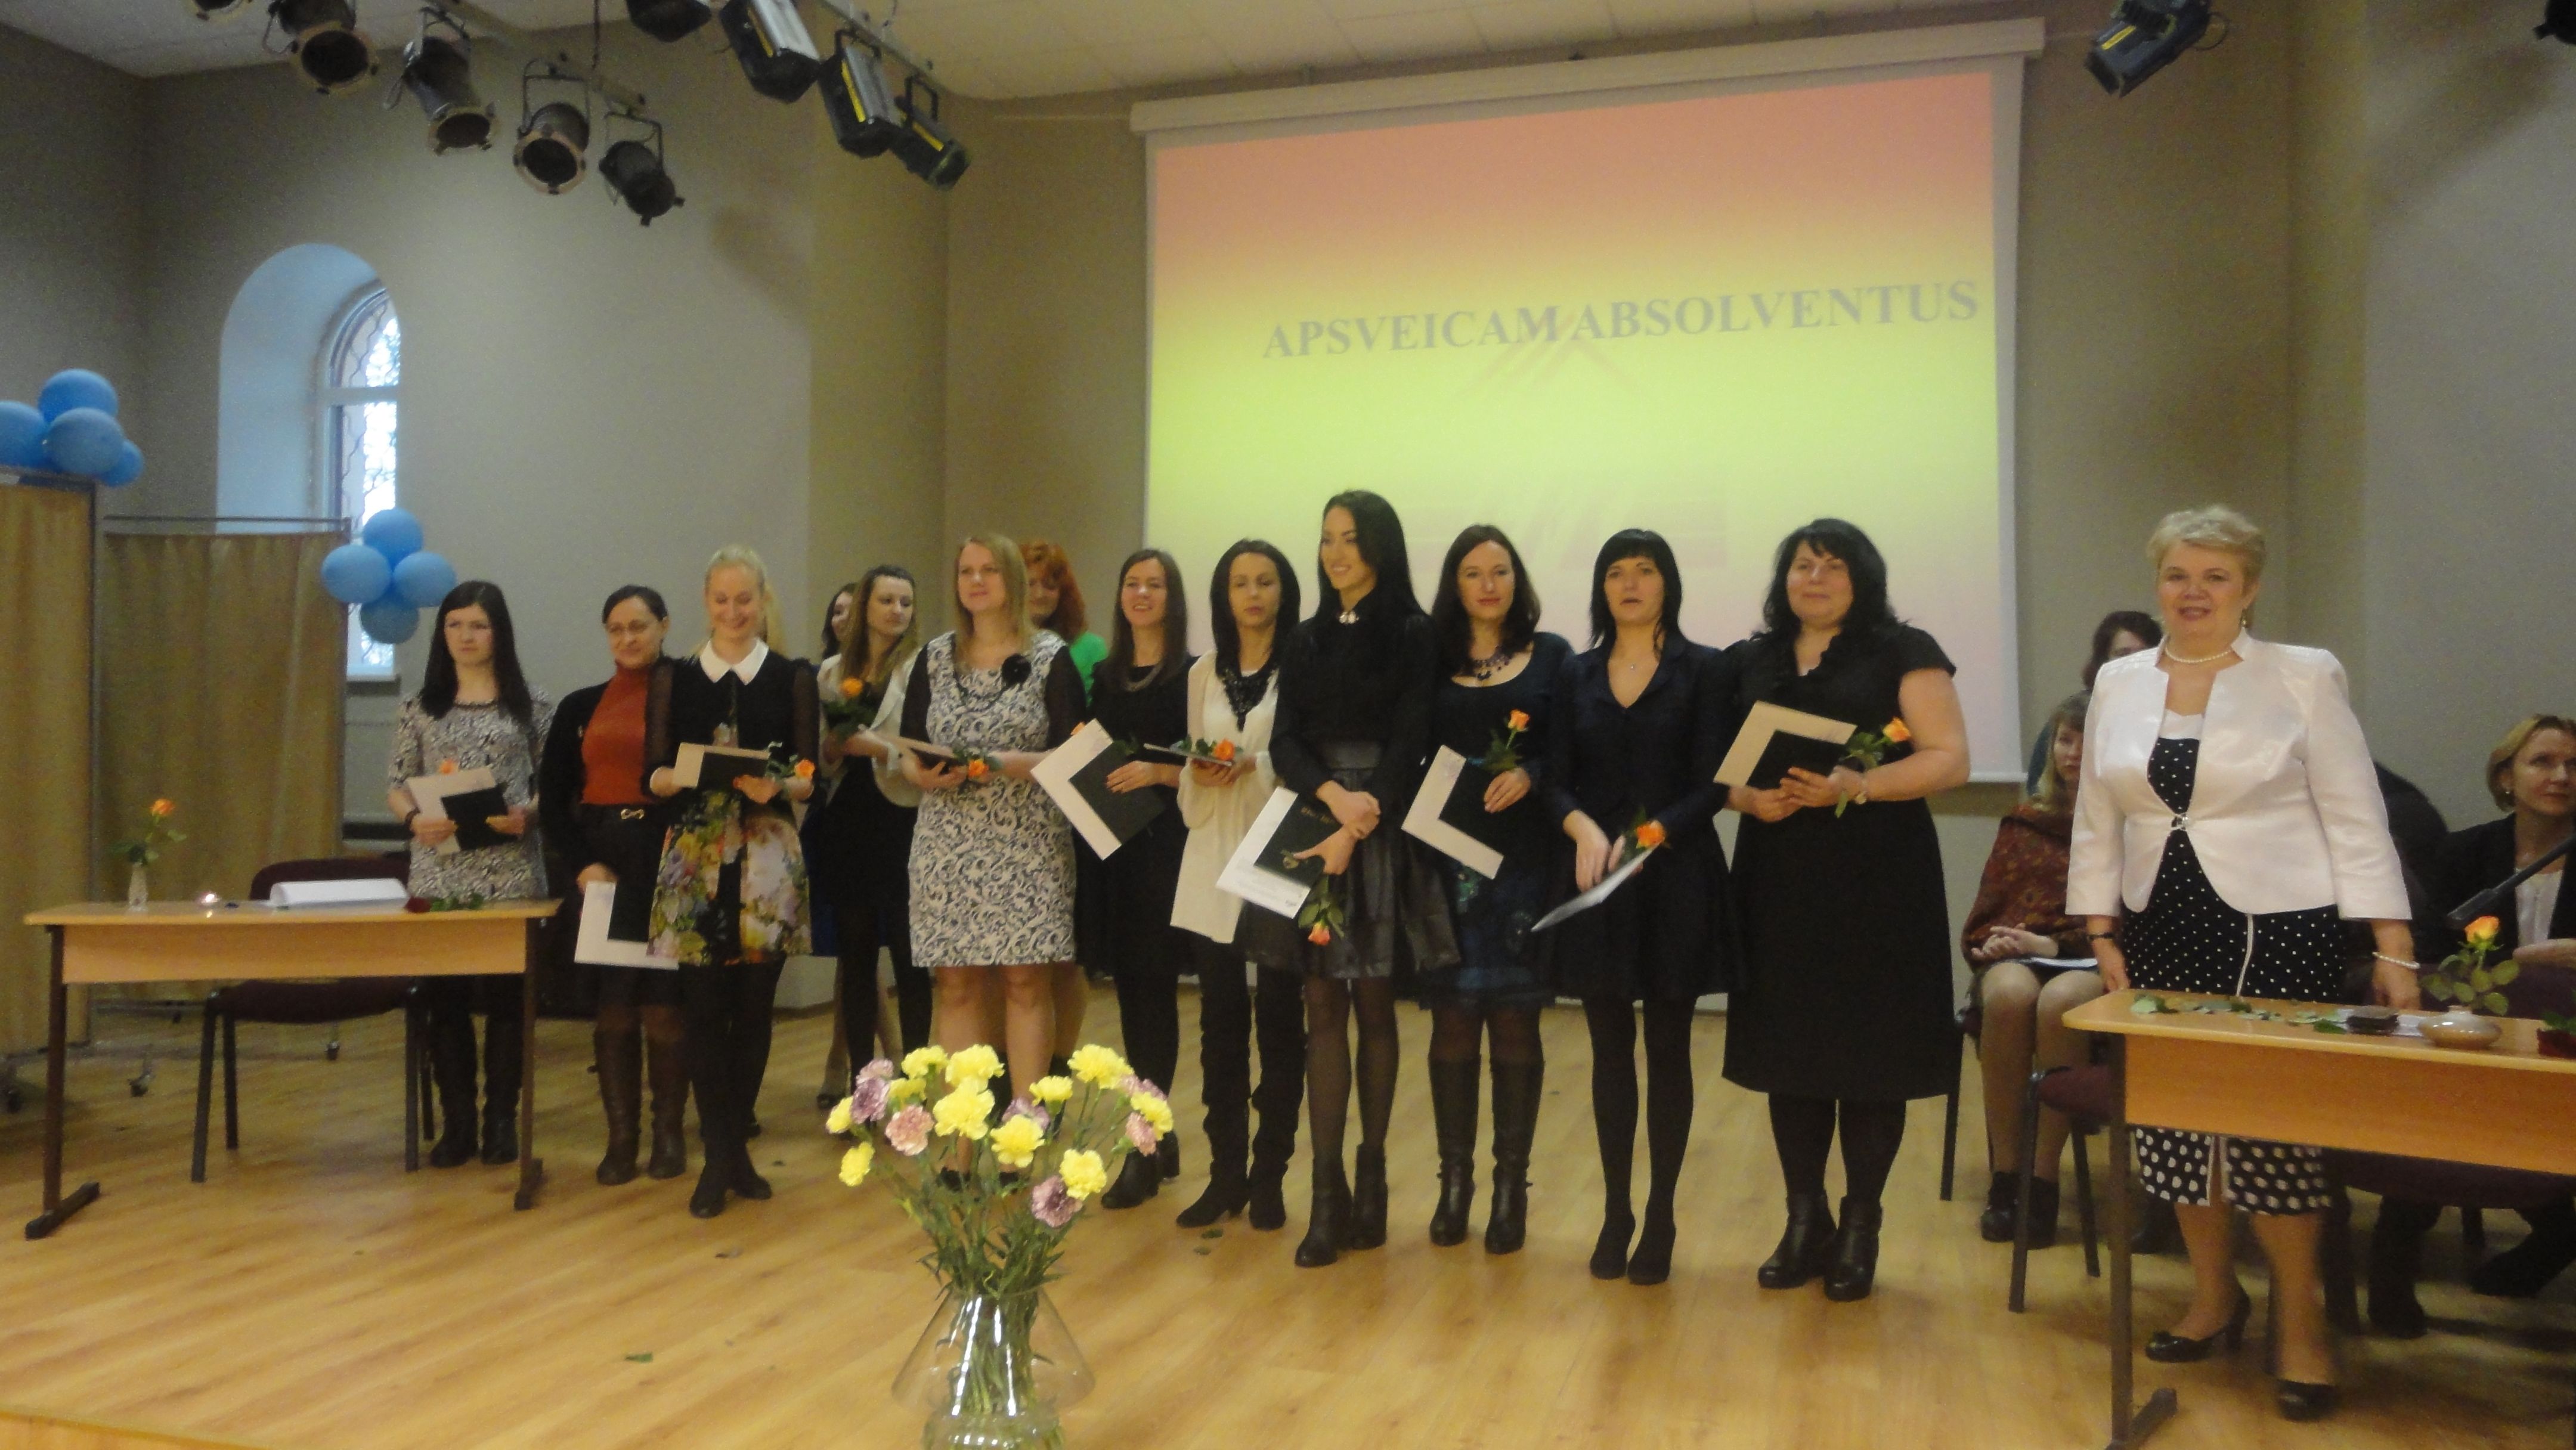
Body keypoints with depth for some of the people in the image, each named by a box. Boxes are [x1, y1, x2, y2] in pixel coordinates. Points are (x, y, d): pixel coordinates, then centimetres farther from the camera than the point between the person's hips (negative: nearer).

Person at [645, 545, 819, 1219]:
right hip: (694, 854, 0)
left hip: (767, 856, 0)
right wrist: (681, 777, -16)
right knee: (703, 1006, -3)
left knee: (754, 1006, 4)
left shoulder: (793, 678, 7)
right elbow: (653, 773, 5)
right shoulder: (674, 678, 9)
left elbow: (809, 778, 2)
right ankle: (720, 1157, 5)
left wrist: (777, 787, -18)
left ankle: (734, 1145, 18)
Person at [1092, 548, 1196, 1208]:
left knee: (1155, 985, -7)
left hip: (1168, 847, -6)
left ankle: (1143, 1149, -3)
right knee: (1129, 986, 8)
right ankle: (1157, 1132, 20)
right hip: (1115, 845, 6)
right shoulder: (1106, 676, 14)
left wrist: (1159, 772, -22)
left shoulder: (1192, 675, -2)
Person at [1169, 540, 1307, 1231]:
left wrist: (1258, 766, -18)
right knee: (1220, 1019, 7)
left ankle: (1270, 1176, 11)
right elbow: (1191, 767, 17)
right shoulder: (1204, 673, 13)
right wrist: (1199, 774, -5)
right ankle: (1226, 1173, 15)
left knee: (1279, 1018, 2)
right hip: (1214, 860, 4)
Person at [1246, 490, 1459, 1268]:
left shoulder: (1413, 636, -1)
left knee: (1372, 1005, 4)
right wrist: (1332, 794, -16)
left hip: (1380, 834, -3)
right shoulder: (1306, 640, 12)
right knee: (1323, 1008, 1)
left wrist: (1354, 831, -18)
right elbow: (1284, 741, 4)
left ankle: (1371, 1175, 17)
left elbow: (1408, 745, -8)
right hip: (1313, 828, 3)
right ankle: (1328, 1194, 3)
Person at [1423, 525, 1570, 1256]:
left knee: (1515, 1022, 4)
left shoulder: (1552, 656, 7)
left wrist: (1528, 775, -17)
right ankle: (1454, 1179, 15)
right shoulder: (1431, 660, 8)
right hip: (1448, 855, 1)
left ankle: (1511, 1184, 14)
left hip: (1525, 859, -1)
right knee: (1453, 1019, 3)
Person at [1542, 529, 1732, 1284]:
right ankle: (1614, 1212, 20)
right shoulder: (1576, 675, 8)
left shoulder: (1706, 671, 0)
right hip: (1596, 885, 3)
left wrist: (1648, 836, -21)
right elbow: (1555, 781, 3)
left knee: (1667, 1049, 5)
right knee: (1610, 1048, 9)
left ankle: (1660, 1218, 16)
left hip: (1676, 881, -2)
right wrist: (1585, 830, -18)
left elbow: (1711, 784, -6)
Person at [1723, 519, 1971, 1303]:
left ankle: (1860, 1229, 16)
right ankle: (1805, 1221, 20)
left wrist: (1857, 787, -20)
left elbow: (1949, 758, -7)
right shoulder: (1751, 662, 14)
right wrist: (1746, 796, -8)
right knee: (1788, 1050, 6)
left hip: (1876, 882, -3)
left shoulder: (1902, 652, 1)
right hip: (1779, 879, 4)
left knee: (1870, 1055, 1)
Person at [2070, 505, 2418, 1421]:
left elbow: (2356, 820, -4)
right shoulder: (2119, 683, 7)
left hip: (2277, 930, -4)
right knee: (2172, 1116, 8)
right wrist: (2102, 936, 5)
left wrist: (2394, 951, -8)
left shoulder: (2304, 678, -3)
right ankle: (2214, 1297, 28)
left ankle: (2300, 1319, 16)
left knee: (2273, 1123, -4)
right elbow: (2097, 823, 10)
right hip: (2160, 930, 4)